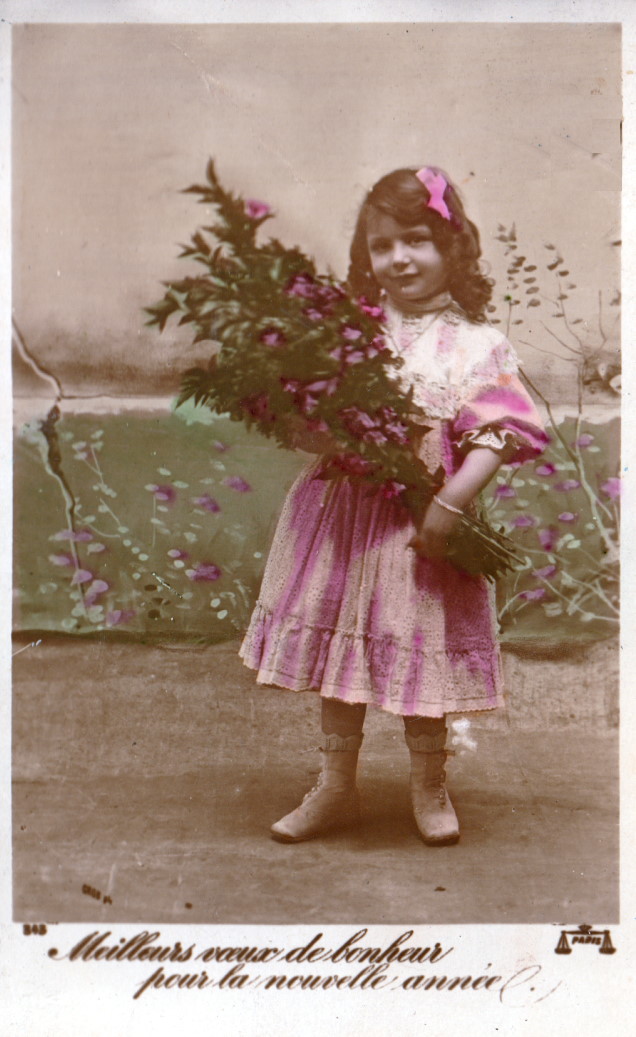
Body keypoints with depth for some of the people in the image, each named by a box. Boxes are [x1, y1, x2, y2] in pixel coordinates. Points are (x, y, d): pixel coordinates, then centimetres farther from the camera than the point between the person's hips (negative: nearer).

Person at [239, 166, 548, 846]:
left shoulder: (474, 344, -5)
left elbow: (497, 432, -12)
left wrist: (450, 504, -20)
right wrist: (318, 436, -16)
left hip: (422, 524, -3)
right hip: (342, 517, 3)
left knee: (417, 652, 8)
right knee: (339, 645, 12)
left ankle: (429, 788, 32)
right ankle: (336, 788, 30)